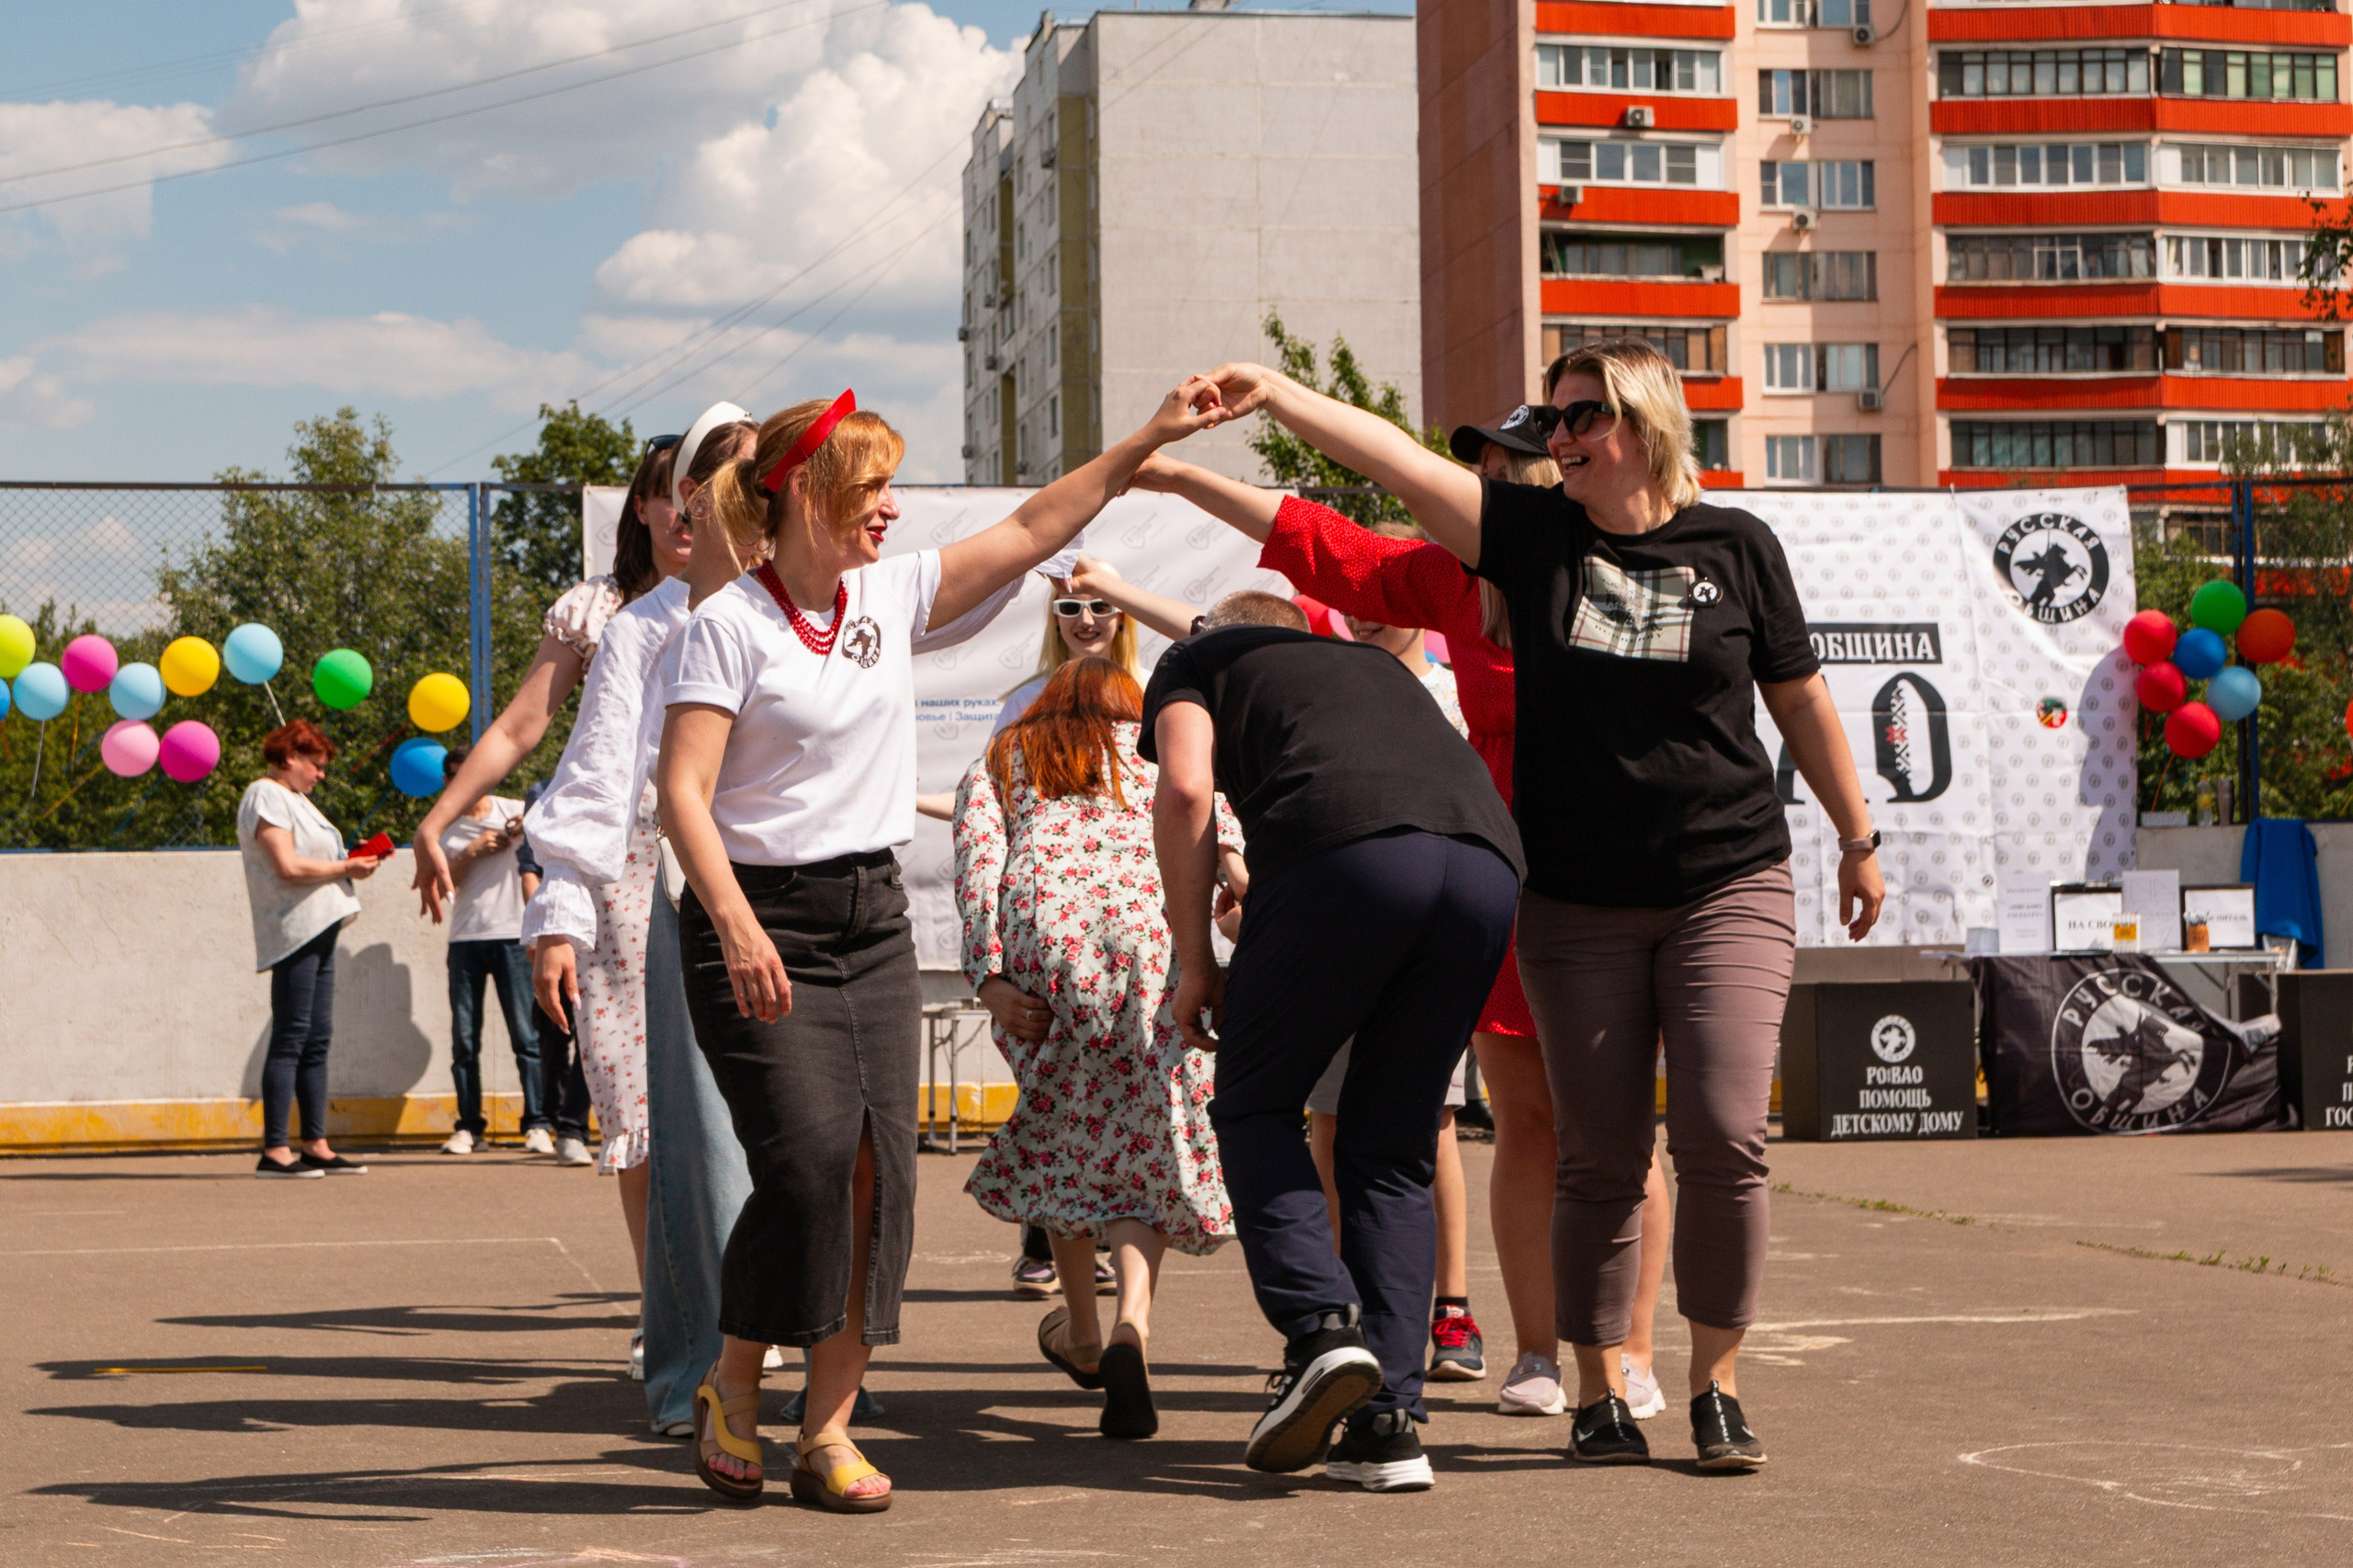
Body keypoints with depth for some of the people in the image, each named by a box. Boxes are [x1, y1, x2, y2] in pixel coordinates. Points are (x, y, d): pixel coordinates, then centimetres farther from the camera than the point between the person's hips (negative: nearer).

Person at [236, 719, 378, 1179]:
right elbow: (288, 866, -17)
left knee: (317, 1041, 8)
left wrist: (352, 860, 9)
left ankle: (317, 1146, 10)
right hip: (294, 930, -10)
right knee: (290, 1041, -10)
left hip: (320, 932, 10)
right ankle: (274, 1151, -10)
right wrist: (344, 869, -9)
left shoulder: (292, 798, 23)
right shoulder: (266, 797, -7)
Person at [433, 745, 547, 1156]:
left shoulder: (514, 812, 7)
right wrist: (473, 851, -9)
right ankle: (469, 1126, 8)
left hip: (511, 936, -2)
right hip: (465, 938, 2)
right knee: (464, 1037, 1)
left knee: (526, 1033, -7)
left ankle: (537, 1124, -6)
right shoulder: (444, 827, 12)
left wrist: (527, 831, -19)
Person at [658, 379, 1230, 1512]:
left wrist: (1150, 439, 8)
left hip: (872, 917, 6)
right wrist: (738, 928, -26)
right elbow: (683, 793, -15)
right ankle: (733, 1385, 5)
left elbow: (1035, 528, 12)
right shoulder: (727, 626, -9)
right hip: (760, 917, -6)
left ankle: (830, 1428, 3)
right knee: (810, 1155, -17)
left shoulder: (892, 595, 9)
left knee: (880, 1165, -3)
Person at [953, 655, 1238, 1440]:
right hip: (1146, 927, -1)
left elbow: (977, 857, 8)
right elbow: (1222, 840, 9)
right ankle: (1130, 1329, -17)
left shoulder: (1000, 759, 28)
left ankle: (1081, 1332, 32)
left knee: (1060, 1126, 22)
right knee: (1144, 1143, 7)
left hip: (1040, 932, 1)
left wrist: (987, 976, -2)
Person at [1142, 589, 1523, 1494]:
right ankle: (1389, 1422, 7)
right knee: (1393, 1151, 15)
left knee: (1254, 1105, 15)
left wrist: (1195, 961, 13)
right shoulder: (1373, 663, 41)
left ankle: (1321, 1322, -6)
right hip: (1490, 862, 5)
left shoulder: (1199, 660, 26)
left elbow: (1186, 789, 7)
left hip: (1350, 849, -5)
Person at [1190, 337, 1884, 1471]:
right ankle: (1598, 1393, 15)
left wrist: (1857, 837, 17)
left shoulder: (1735, 547, 1)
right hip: (1577, 904, 1)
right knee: (1600, 1158, 3)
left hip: (1730, 887, -1)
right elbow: (1400, 462, -9)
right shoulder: (1534, 534, 2)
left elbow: (1800, 702, 10)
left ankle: (1716, 1387, 6)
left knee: (1723, 1140, -10)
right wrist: (1277, 395, -20)